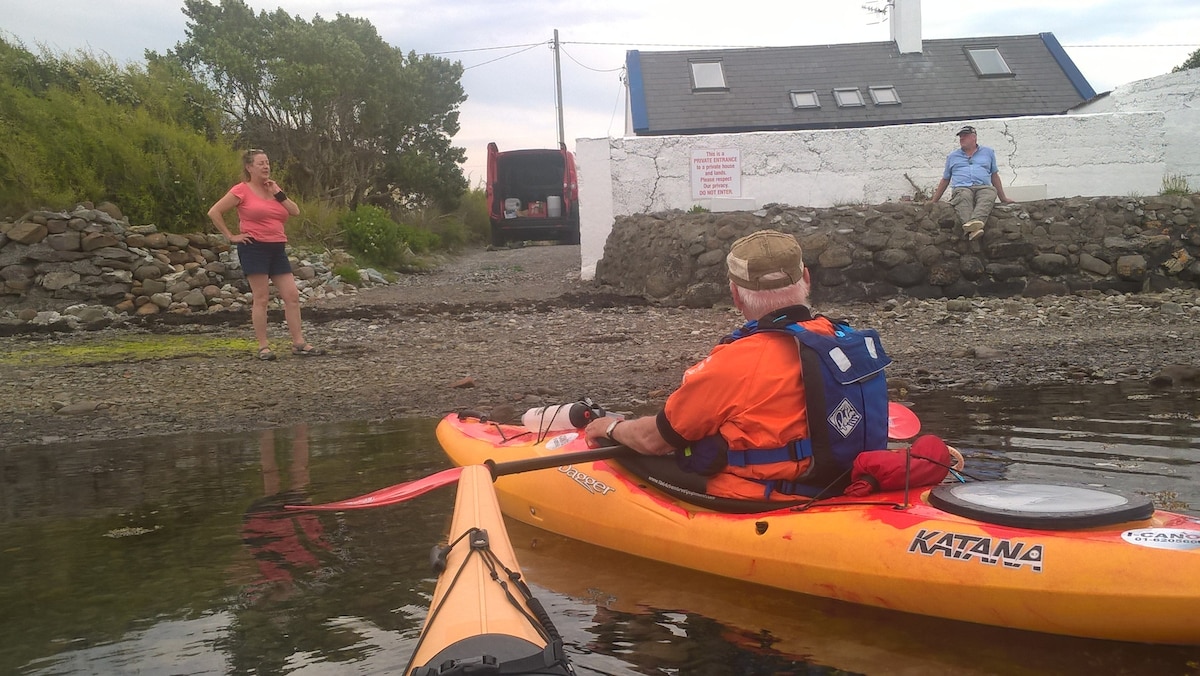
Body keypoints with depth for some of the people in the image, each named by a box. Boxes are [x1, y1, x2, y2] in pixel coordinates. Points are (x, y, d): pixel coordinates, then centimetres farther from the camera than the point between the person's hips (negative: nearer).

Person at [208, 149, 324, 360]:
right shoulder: (242, 190, -3)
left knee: (292, 296, 1)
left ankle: (299, 343, 5)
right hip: (255, 248, -6)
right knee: (261, 298, -4)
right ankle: (263, 346, 3)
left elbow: (295, 211, 7)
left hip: (277, 249, 6)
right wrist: (231, 236, -8)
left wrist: (277, 192, -1)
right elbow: (214, 212, -7)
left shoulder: (272, 188, 16)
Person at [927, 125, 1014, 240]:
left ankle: (976, 221, -63)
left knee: (990, 192, -36)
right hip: (961, 188, -1)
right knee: (963, 196, -38)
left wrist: (1003, 198, 23)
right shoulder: (952, 157, 26)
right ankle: (970, 228, -65)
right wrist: (933, 201, 21)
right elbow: (945, 180, 27)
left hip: (983, 187, 1)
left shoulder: (988, 152, 25)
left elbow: (994, 176, 25)